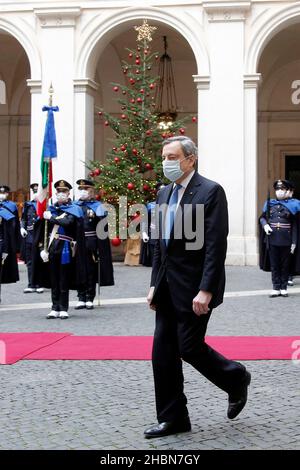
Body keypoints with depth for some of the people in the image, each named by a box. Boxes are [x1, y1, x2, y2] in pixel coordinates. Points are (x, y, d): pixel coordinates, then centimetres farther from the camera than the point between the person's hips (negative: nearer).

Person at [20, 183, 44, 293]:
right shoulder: (27, 205, 12)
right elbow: (23, 219, 14)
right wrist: (22, 228, -2)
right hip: (29, 236, 4)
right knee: (30, 262, 7)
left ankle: (39, 284, 8)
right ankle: (31, 285, 13)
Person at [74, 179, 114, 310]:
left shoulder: (97, 206, 3)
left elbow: (103, 226, -3)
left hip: (91, 243, -3)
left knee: (91, 270, 2)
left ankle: (90, 299, 8)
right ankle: (81, 298, 10)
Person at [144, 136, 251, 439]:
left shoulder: (210, 192, -11)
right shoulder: (164, 193, 13)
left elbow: (216, 246, -17)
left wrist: (206, 290, -22)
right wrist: (155, 284, 11)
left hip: (194, 288, -7)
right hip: (168, 288, 8)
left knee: (190, 347, -5)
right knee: (163, 353, 5)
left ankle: (236, 379, 23)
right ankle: (172, 418, 14)